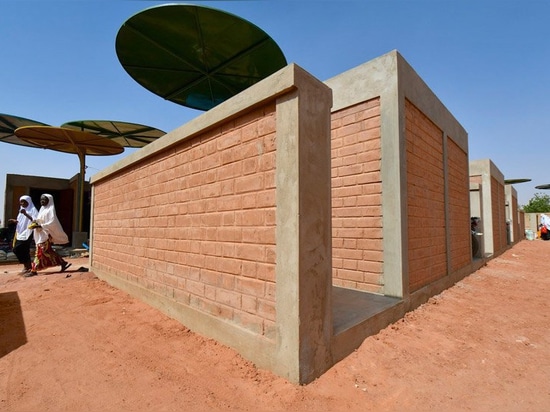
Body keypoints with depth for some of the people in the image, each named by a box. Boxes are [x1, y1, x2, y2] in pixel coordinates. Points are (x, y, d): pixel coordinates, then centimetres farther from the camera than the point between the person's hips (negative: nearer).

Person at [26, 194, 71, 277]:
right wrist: (35, 222, 0)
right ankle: (63, 263, 14)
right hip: (41, 234, 9)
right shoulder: (42, 209, 17)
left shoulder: (50, 209, -8)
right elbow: (40, 220, 21)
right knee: (48, 251, 9)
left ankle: (34, 270, 0)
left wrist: (40, 226, -21)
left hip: (46, 233, -9)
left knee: (40, 251, -5)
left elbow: (52, 223, -16)